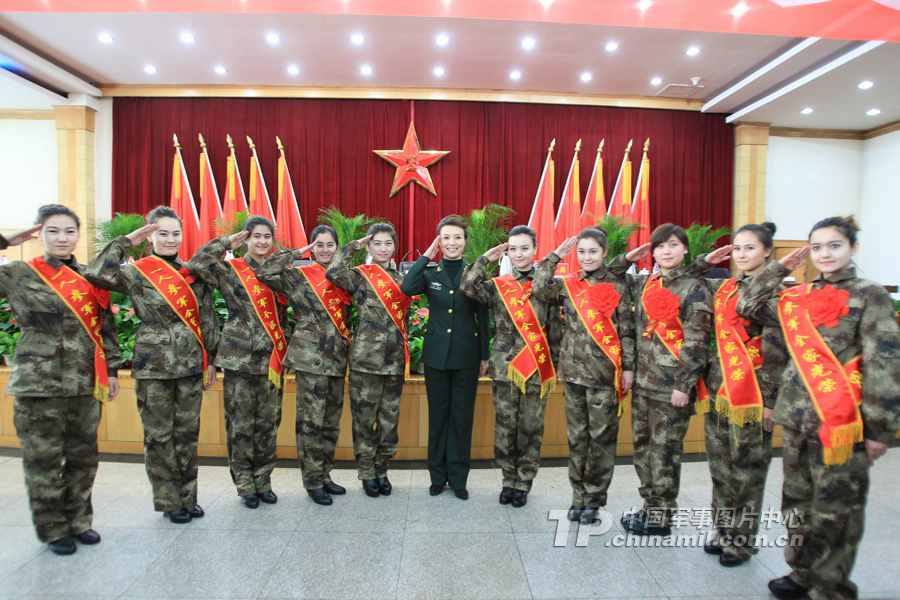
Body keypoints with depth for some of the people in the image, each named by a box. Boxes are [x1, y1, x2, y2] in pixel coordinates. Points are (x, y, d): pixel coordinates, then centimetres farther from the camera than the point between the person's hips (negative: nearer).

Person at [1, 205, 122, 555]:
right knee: (43, 460, 7)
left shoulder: (90, 278, 8)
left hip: (85, 384, 3)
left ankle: (78, 521, 28)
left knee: (83, 457, 11)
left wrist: (112, 370, 9)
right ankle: (53, 530, 24)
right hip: (39, 384, -3)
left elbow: (106, 328, 11)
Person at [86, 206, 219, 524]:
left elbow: (207, 321, 10)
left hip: (190, 365, 3)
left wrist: (210, 360, 9)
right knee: (159, 435, 6)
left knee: (187, 432, 11)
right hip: (153, 366, -3)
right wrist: (127, 240, -12)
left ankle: (188, 497, 25)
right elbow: (96, 273, -22)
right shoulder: (136, 273, -1)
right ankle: (168, 501, 21)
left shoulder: (194, 273, 7)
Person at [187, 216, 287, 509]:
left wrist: (286, 352, 12)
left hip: (272, 361, 3)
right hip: (239, 360, -3)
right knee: (240, 424, 4)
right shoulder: (231, 271, 2)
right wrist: (227, 242, -7)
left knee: (268, 423, 9)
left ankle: (263, 481, 24)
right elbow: (196, 265, -17)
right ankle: (245, 485, 19)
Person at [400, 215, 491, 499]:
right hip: (436, 355, 1)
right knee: (438, 414, 11)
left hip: (466, 355, 0)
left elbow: (483, 317, 4)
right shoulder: (429, 274, 3)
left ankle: (458, 476, 24)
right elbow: (406, 288, -19)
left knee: (462, 415, 8)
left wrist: (485, 356, 3)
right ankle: (438, 475, 26)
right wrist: (426, 256, -15)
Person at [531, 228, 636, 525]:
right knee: (576, 436, 11)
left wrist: (628, 367, -4)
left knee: (602, 436, 4)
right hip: (574, 369, 3)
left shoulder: (617, 287, 1)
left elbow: (627, 331, 1)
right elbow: (540, 289, -10)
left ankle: (594, 499, 20)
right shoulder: (568, 285, 8)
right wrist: (554, 256, -4)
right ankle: (579, 496, 25)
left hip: (604, 371, -3)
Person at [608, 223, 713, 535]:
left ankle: (660, 518, 19)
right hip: (643, 381, 6)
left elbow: (696, 342, -11)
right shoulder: (644, 283, 10)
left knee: (665, 451, 4)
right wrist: (627, 258, 9)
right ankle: (651, 506, 30)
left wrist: (684, 385, -15)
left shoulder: (693, 288, -6)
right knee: (642, 447, 14)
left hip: (671, 386, -6)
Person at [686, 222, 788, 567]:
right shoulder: (724, 287, 9)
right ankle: (724, 531, 31)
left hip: (751, 392, -6)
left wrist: (770, 400, -13)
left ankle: (742, 540, 23)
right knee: (720, 464, 15)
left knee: (748, 468, 7)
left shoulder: (772, 293, -9)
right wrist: (706, 261, 12)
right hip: (718, 388, 6)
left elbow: (777, 352, -11)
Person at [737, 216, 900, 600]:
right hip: (797, 417, 5)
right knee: (798, 501, 16)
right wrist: (778, 269, 7)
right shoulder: (798, 296, 10)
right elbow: (747, 308, 12)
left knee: (835, 510, 4)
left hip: (841, 421, -5)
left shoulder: (869, 296, -4)